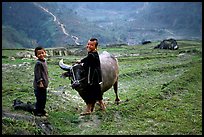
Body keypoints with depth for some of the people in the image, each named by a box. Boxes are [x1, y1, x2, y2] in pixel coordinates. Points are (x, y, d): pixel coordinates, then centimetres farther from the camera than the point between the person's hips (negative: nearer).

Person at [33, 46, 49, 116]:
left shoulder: (44, 61, 11)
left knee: (44, 98, 16)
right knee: (40, 98, -3)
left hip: (44, 84, 9)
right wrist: (40, 82, -22)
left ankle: (42, 110, 28)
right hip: (39, 85, -9)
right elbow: (37, 73, -20)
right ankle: (37, 111, 9)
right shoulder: (38, 63, -17)